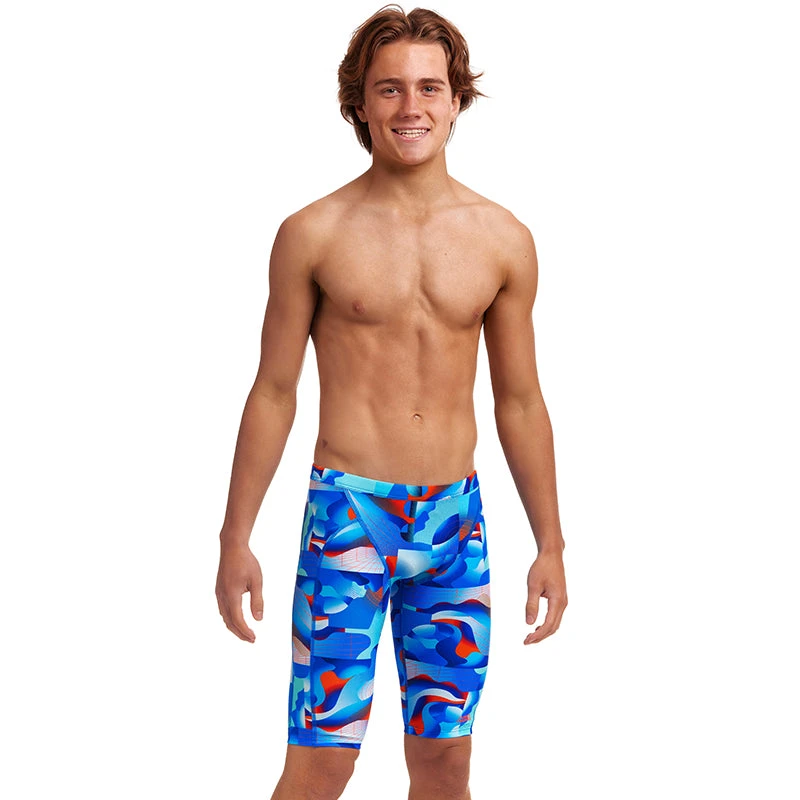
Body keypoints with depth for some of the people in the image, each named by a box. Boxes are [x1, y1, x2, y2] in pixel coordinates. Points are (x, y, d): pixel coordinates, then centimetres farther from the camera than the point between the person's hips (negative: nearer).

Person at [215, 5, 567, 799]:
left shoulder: (504, 241, 4)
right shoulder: (313, 235, -3)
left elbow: (519, 402, 11)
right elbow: (273, 392, 2)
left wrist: (550, 544, 11)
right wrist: (235, 540, 2)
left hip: (454, 518, 3)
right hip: (347, 513, -3)